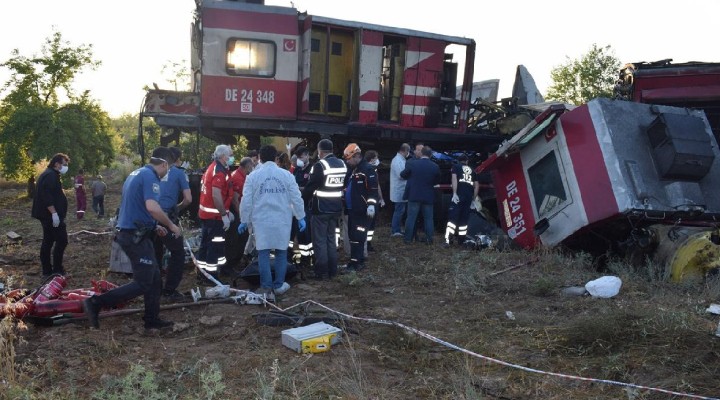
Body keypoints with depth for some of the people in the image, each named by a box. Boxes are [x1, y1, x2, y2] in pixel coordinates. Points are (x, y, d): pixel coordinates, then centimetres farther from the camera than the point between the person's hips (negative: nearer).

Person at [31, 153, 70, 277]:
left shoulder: (49, 174, 20)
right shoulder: (51, 175, -15)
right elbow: (47, 196, -25)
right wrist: (54, 213, -27)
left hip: (47, 215, 11)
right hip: (51, 215, -11)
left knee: (48, 242, 12)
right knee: (62, 240, -8)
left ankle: (47, 271, 17)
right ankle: (57, 270, -4)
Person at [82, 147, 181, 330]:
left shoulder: (137, 173, 16)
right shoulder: (150, 176, -15)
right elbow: (152, 207, -30)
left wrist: (154, 226, 23)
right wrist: (170, 225, -15)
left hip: (130, 232, 10)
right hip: (136, 236, -10)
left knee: (154, 280, 15)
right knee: (142, 283, -4)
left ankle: (152, 319, 21)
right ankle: (95, 303, -3)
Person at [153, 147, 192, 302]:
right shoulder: (179, 173, 0)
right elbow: (188, 199, -7)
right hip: (167, 217, -6)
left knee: (156, 254, 18)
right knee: (178, 254, 5)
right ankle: (169, 291, 3)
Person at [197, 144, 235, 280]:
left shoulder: (213, 168, 14)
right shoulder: (219, 171, -19)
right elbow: (216, 195, -26)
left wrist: (227, 211, 23)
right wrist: (224, 215, -21)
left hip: (206, 213, 10)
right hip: (214, 215, -10)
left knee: (207, 242, 17)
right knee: (214, 244, -2)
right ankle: (210, 273, 5)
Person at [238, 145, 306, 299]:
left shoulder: (253, 176, -1)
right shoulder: (286, 174, 0)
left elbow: (246, 201, 0)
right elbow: (296, 198, 1)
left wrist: (244, 220, 9)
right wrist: (300, 217, 9)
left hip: (261, 220, -1)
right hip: (282, 220, 1)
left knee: (263, 253, 4)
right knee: (281, 252, 12)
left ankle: (266, 288, 3)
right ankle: (279, 285, 19)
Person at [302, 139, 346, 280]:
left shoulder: (320, 165, -16)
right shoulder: (342, 164, 7)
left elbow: (310, 187, -14)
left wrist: (302, 199, 2)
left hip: (320, 209, -7)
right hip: (336, 208, 7)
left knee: (320, 241, 2)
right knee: (331, 238, 16)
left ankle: (321, 272, 6)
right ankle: (332, 271, 21)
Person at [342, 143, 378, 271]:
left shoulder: (368, 169, -12)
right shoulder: (352, 170, 17)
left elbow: (373, 189, -19)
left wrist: (371, 205, -25)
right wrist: (345, 204, 24)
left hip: (362, 210, -10)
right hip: (352, 209, 10)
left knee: (358, 237, -7)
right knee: (352, 236, 14)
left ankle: (356, 262, -2)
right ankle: (358, 260, 23)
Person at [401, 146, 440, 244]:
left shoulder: (412, 164, -9)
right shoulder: (435, 167, -5)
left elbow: (403, 174, 4)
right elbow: (437, 181, 6)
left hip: (414, 195, -1)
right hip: (428, 196, 1)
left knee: (411, 217, 6)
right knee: (428, 218, 10)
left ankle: (408, 238, 8)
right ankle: (429, 239, 11)